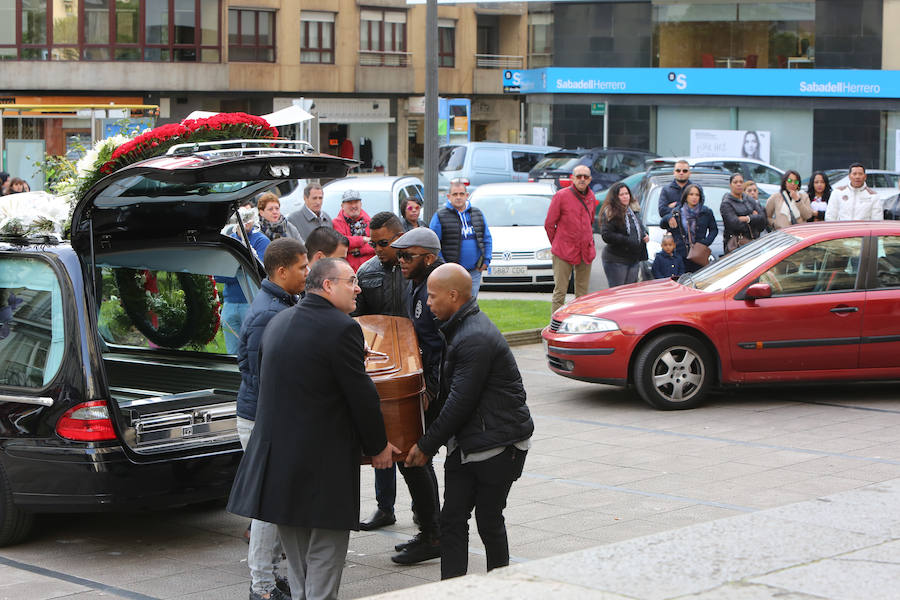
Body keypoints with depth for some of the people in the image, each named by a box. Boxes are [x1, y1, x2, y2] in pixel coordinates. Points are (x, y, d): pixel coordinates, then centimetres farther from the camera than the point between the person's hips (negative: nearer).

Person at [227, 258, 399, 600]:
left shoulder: (277, 322, 10)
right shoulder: (342, 329, -14)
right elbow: (361, 395, -12)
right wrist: (377, 446, 0)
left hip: (276, 452, 8)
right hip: (323, 459, -7)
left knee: (296, 553, 18)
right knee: (324, 552, 1)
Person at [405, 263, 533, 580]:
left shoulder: (476, 339, -22)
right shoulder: (459, 329, 11)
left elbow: (459, 402, -20)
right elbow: (448, 393, 18)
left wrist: (427, 445, -11)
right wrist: (429, 440, 16)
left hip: (498, 445, -9)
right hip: (465, 444, 9)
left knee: (489, 519, 2)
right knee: (452, 519, 3)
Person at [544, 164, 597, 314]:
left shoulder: (591, 197, 9)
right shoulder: (561, 196, -6)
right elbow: (549, 224, -1)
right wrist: (557, 245, 6)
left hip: (586, 251, 5)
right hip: (564, 253, -5)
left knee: (582, 293, 8)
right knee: (560, 291, -5)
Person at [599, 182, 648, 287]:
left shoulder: (632, 211, 15)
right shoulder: (610, 213, -11)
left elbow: (640, 228, 30)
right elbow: (606, 236, -20)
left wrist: (644, 235, 8)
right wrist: (627, 240, -21)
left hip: (634, 260, 8)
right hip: (616, 260, -8)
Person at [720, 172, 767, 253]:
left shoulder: (750, 200, 17)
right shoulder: (726, 204, -1)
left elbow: (762, 217, 5)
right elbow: (735, 223, -14)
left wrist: (747, 218, -10)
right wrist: (753, 217, -1)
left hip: (754, 240, 5)